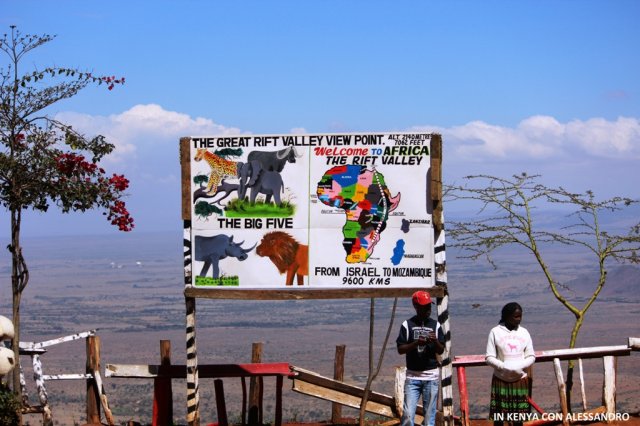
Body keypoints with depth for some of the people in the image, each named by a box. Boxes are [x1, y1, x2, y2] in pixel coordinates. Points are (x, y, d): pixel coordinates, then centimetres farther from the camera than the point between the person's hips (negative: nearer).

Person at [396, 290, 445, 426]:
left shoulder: (435, 325, 7)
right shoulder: (407, 325, 2)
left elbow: (441, 351, 7)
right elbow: (400, 349, -1)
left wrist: (435, 341, -14)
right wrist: (416, 343, -17)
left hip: (431, 376, 1)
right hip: (412, 376, -1)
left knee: (430, 414, 3)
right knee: (407, 414, -7)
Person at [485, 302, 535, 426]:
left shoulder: (524, 332, 3)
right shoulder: (495, 332, -6)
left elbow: (531, 356, 5)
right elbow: (489, 357, -7)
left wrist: (519, 366, -14)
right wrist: (505, 367, -20)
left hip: (520, 380, 2)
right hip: (500, 380, -2)